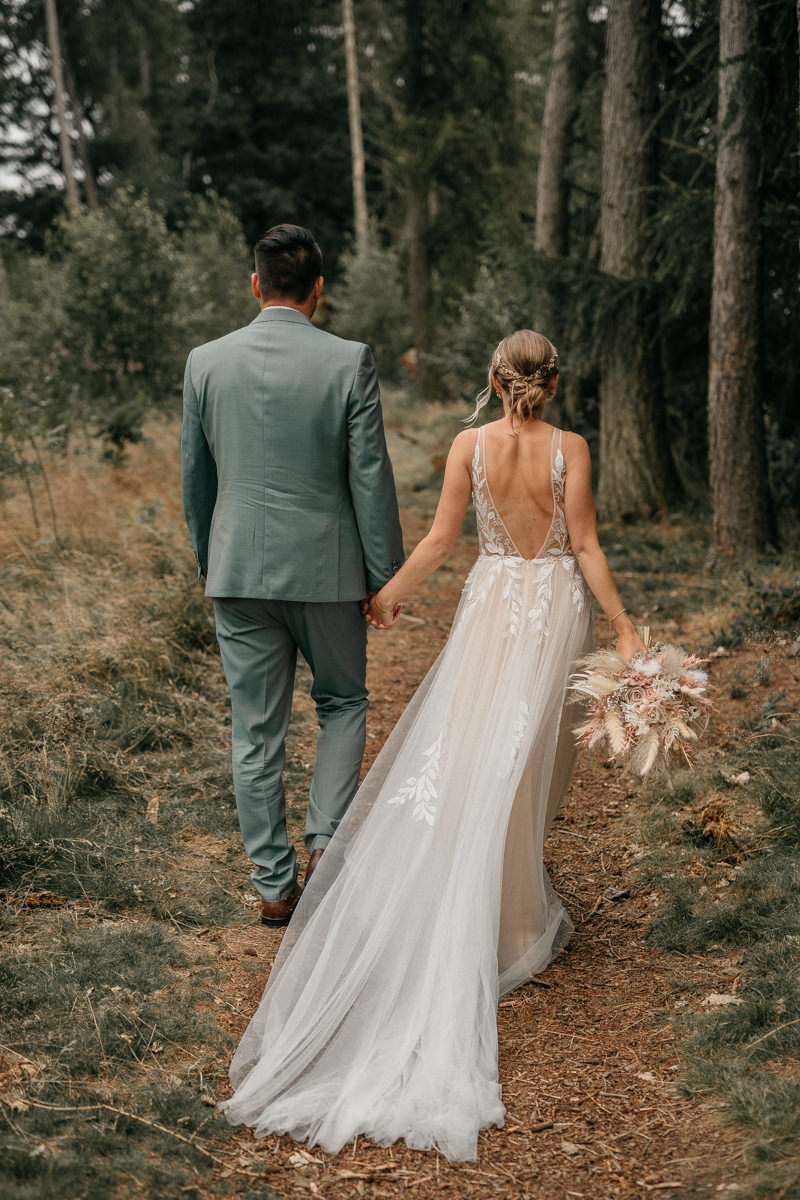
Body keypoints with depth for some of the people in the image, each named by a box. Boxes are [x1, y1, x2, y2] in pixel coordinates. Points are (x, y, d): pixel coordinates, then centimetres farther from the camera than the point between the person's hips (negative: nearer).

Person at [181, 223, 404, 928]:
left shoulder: (206, 362, -1)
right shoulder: (349, 362, -9)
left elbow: (195, 475, 8)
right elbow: (370, 476, -8)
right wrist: (386, 573, 1)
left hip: (238, 572, 2)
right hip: (326, 568, -2)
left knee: (256, 732, 10)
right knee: (343, 702, 21)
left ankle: (274, 886, 17)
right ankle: (325, 841, 7)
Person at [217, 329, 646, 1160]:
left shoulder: (470, 445, -4)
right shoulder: (569, 449, -7)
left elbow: (441, 538, -3)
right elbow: (584, 546, -8)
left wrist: (390, 594, 10)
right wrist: (622, 625, 0)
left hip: (491, 602, 1)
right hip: (555, 604, 0)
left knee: (464, 749, 9)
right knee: (523, 761, 5)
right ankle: (510, 920, 12)